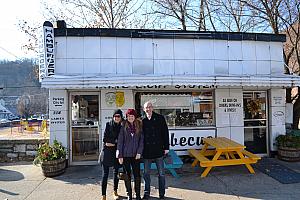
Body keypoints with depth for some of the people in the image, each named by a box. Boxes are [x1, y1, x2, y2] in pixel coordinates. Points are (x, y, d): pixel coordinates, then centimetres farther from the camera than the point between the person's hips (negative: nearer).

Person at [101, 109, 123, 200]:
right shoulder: (108, 124, 1)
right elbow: (105, 139, -3)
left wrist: (112, 143, -6)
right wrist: (115, 141, -8)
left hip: (117, 152, 2)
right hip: (107, 151, -2)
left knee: (116, 172, 13)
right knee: (105, 173, -3)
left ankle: (115, 192, 30)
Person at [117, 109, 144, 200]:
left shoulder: (139, 126, 3)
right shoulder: (123, 126, -2)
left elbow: (141, 140, 1)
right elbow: (120, 141, -3)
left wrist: (139, 152, -8)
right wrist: (120, 155, -5)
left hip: (135, 155, 1)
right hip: (125, 154, -1)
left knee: (137, 175, 4)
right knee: (127, 175, 9)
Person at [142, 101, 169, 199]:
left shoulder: (160, 118, -1)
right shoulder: (142, 121, 3)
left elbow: (165, 133, -1)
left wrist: (166, 147, -5)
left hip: (158, 150, -1)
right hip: (146, 151, 2)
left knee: (161, 174, 9)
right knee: (146, 174, 12)